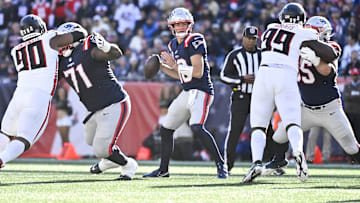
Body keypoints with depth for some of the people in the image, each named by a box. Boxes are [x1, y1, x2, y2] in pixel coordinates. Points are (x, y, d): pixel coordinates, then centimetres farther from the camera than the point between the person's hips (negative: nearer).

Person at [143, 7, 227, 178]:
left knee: (197, 128, -29)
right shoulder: (174, 45, 13)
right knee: (165, 130, 14)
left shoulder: (194, 41, -13)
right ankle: (163, 169, 28)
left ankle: (221, 164, -21)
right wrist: (162, 67, 9)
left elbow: (198, 72, -20)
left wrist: (175, 65, -18)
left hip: (201, 92, -9)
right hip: (187, 93, 9)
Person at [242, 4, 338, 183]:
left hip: (264, 74, 2)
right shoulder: (303, 35, 9)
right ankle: (298, 151, -40)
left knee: (258, 127, 8)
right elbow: (330, 55, 8)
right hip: (287, 77, -2)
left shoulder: (270, 29, 20)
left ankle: (257, 161, -18)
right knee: (292, 124, -8)